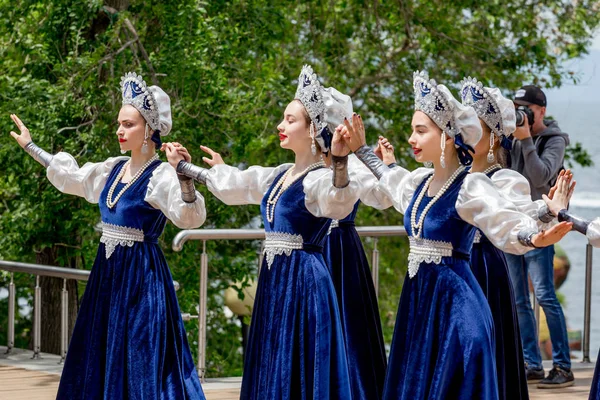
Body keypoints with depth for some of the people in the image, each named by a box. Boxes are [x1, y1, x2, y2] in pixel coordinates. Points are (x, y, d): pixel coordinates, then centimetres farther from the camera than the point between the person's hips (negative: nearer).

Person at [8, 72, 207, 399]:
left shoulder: (160, 176, -14)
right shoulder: (113, 169, 8)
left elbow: (190, 217, -28)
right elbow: (69, 176, 25)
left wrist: (183, 174, -42)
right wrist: (29, 146, 30)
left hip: (141, 276, -8)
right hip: (107, 273, 8)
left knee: (141, 359, -6)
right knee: (103, 358, 12)